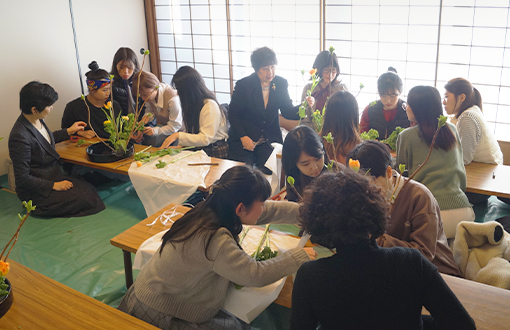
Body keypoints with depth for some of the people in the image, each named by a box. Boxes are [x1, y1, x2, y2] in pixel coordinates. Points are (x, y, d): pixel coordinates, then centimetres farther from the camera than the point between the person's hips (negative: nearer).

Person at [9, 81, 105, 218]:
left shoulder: (37, 120, -1)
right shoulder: (20, 137, -28)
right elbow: (22, 178, -23)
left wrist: (69, 131, 22)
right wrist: (54, 186, -17)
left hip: (54, 177, 9)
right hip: (36, 191, -9)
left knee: (90, 190, -7)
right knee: (84, 199, -16)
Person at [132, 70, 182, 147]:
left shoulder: (173, 99, -31)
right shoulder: (149, 93, -8)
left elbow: (175, 126, -25)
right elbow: (149, 111, 9)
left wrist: (156, 131, -37)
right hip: (162, 126, 7)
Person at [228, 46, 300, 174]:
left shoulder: (281, 84, -2)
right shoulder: (243, 85, -12)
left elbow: (287, 112, -1)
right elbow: (233, 114, -6)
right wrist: (243, 136, -16)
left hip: (269, 141, 2)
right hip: (243, 140, -2)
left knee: (268, 174, -5)